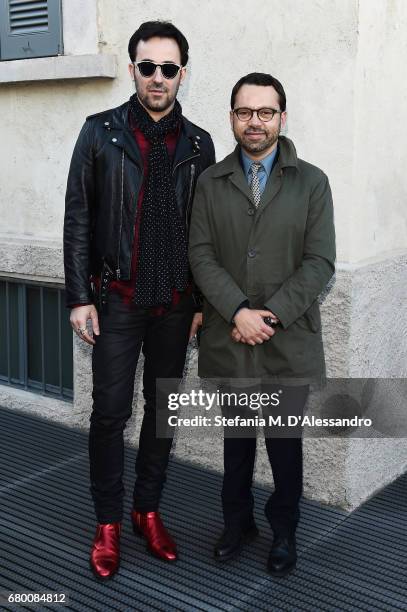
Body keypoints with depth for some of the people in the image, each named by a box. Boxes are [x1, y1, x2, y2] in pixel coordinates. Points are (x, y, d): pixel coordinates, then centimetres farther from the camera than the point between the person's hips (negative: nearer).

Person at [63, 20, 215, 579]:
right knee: (110, 412, 2)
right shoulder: (100, 133, -1)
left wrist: (203, 301, 5)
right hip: (116, 299, -2)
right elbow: (78, 219, -2)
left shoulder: (199, 144, 6)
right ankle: (107, 523, 18)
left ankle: (148, 510, 28)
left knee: (163, 408, 11)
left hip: (175, 304, 3)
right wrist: (79, 297, -7)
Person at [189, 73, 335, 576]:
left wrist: (271, 315, -14)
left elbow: (320, 262, -5)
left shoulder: (311, 182, 2)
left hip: (289, 340, -1)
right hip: (228, 339, 1)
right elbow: (201, 254, -2)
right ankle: (237, 522, 33)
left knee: (285, 441, 9)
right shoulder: (211, 182, 6)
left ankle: (283, 531, 29)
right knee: (236, 438, 14)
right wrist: (238, 312, -15)